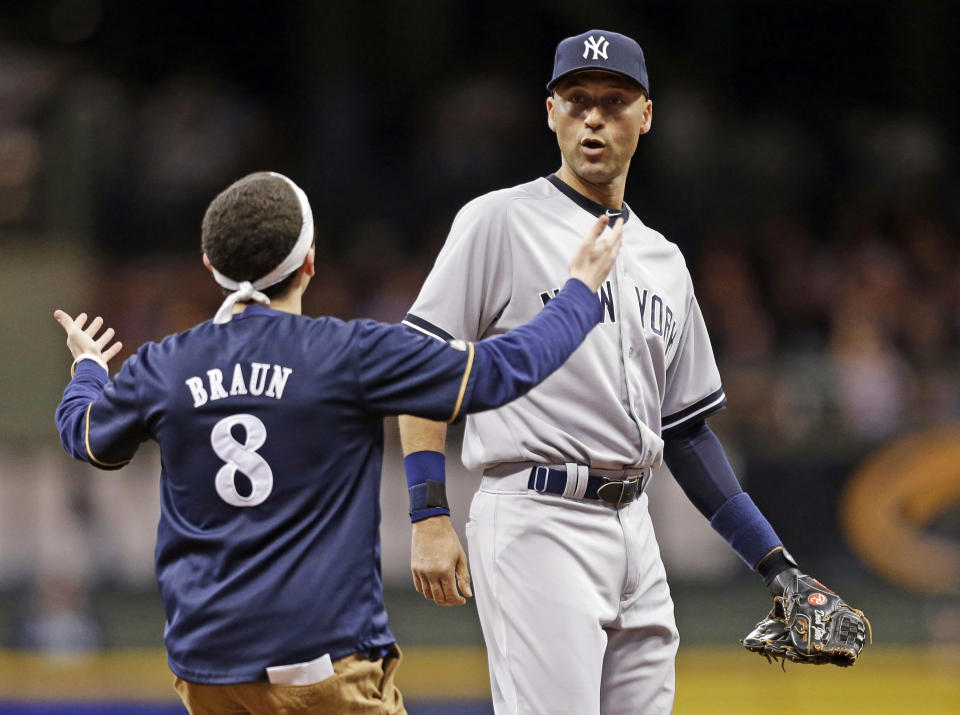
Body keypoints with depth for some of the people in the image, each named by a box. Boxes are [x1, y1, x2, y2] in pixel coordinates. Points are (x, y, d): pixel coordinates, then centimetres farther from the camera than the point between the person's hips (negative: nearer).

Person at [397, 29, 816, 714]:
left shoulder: (663, 260, 18)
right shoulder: (501, 222, -2)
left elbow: (685, 427, 22)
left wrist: (772, 557, 14)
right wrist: (430, 519, -16)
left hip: (632, 525, 7)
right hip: (535, 522, -7)